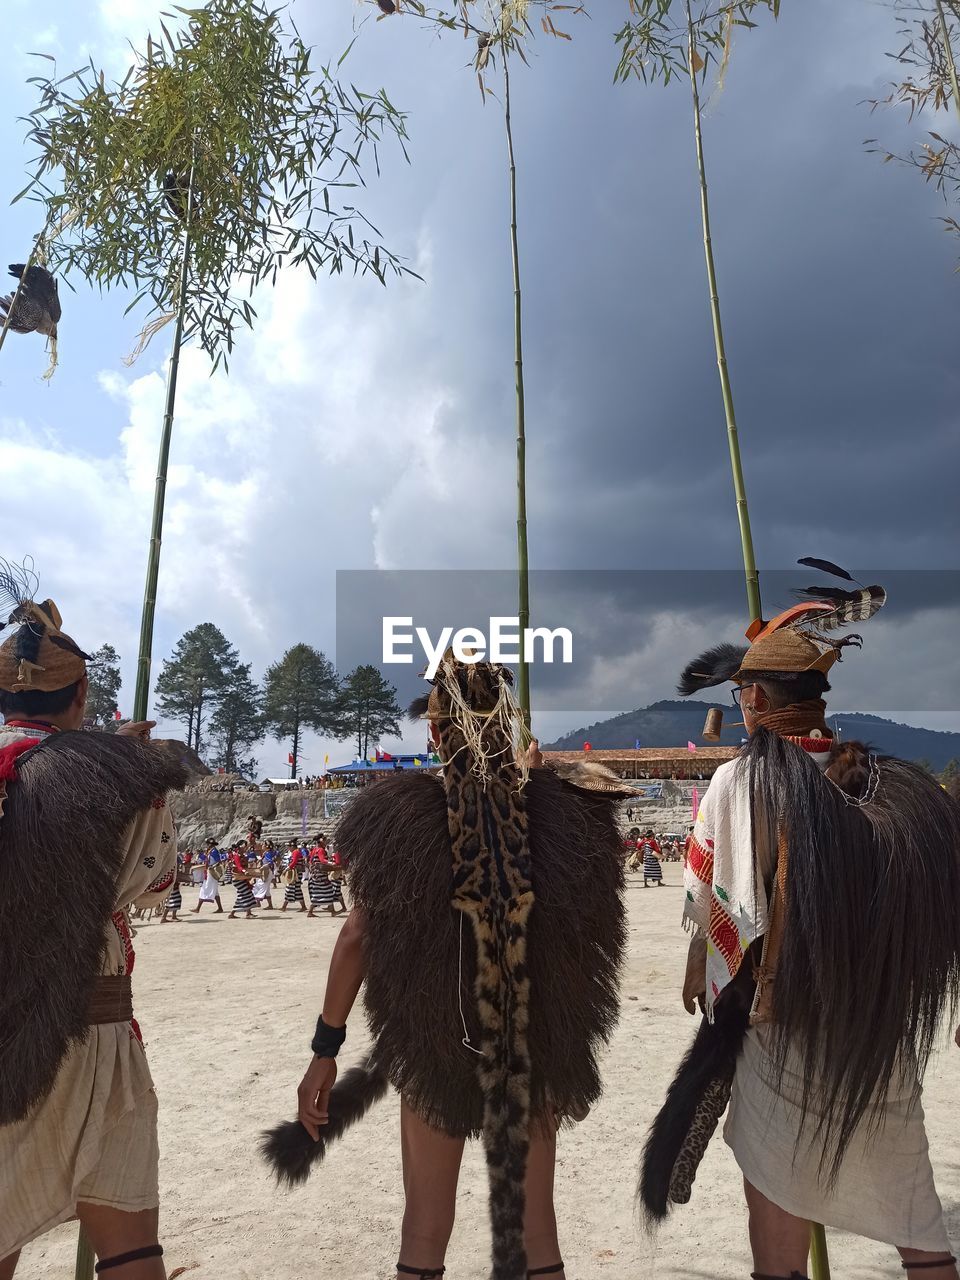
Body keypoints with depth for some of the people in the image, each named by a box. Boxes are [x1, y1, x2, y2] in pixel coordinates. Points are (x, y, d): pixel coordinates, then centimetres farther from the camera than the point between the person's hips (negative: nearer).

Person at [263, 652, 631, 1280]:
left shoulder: (402, 814, -15)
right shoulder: (559, 807, -11)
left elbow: (356, 936, -13)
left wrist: (326, 1049, -2)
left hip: (434, 1044, -1)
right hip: (539, 1046, 2)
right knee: (536, 1223, 20)